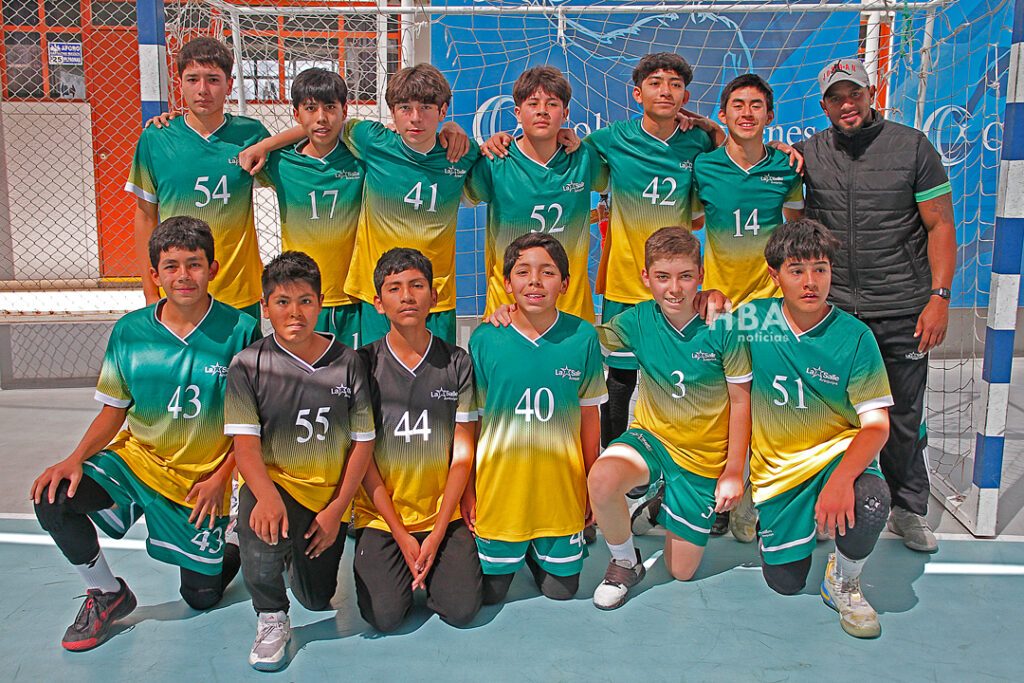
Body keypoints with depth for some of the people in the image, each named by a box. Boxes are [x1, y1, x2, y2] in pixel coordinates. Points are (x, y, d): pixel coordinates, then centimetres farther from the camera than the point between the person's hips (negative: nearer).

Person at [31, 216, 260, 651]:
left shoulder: (240, 331, -14)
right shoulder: (130, 332, -6)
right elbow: (114, 410, 3)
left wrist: (221, 477, -14)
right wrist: (76, 458, -13)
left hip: (203, 478, -2)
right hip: (136, 457, 2)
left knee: (202, 597, 4)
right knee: (53, 498, -23)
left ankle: (236, 550, 41)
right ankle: (108, 594, 2)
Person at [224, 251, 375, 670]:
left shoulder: (346, 363, -5)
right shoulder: (248, 365, -8)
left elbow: (363, 442, -2)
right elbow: (245, 444, -14)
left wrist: (336, 509, -8)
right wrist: (267, 496, -34)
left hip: (329, 493, 2)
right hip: (271, 482, -2)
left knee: (317, 600, 7)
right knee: (262, 531, -36)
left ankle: (300, 551, 43)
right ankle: (271, 620, -6)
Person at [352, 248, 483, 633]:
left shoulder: (457, 363, 0)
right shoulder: (364, 363, -4)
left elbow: (463, 453, -1)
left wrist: (437, 533, -9)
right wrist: (401, 534, -9)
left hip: (442, 513, 1)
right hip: (380, 516, -1)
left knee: (462, 609, -13)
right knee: (385, 615, -15)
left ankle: (431, 563, 18)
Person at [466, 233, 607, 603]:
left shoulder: (583, 336, -8)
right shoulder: (484, 339, -10)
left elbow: (589, 416, 2)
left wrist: (591, 486, 7)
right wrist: (467, 489, -1)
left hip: (562, 487, 1)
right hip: (499, 485, 0)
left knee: (561, 590, 15)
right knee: (489, 593, 13)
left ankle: (542, 550, 43)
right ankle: (514, 551, 42)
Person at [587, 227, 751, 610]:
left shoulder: (721, 328, -16)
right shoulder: (638, 321, -11)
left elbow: (740, 401, -8)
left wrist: (734, 473, -7)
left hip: (704, 456, -1)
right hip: (651, 435, 1)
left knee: (681, 572, 7)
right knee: (602, 480, -35)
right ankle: (625, 562, -5)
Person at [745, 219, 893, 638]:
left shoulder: (854, 336, -10)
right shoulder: (752, 320, -6)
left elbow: (876, 424, -15)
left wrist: (842, 478, -32)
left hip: (839, 453, -1)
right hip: (775, 467, 2)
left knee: (869, 505, -36)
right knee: (785, 583, 1)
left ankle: (842, 583, -2)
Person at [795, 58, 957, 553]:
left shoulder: (912, 146, 0)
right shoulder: (808, 154, 5)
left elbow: (941, 225, 0)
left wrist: (939, 297, -8)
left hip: (904, 310, -1)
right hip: (834, 308, 1)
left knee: (904, 418, 8)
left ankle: (908, 509, 27)